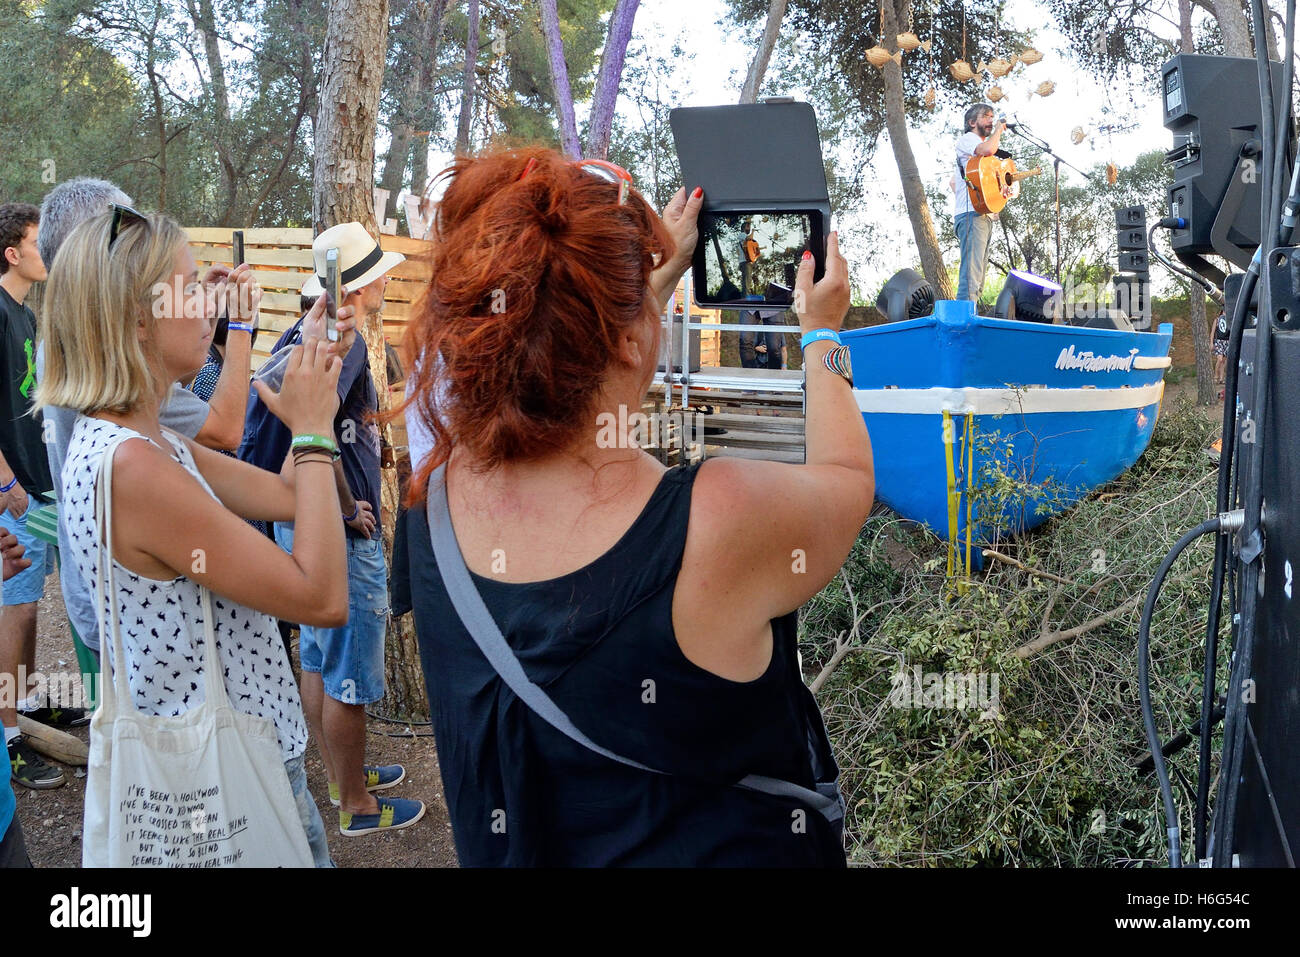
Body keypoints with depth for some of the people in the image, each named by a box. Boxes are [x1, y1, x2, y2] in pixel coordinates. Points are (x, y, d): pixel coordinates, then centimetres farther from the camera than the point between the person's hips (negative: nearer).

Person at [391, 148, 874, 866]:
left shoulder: (433, 492, -19)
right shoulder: (725, 521, -35)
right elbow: (848, 477, -11)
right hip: (730, 847, -4)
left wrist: (661, 276, 12)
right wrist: (820, 333, 4)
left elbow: (577, 373, 3)